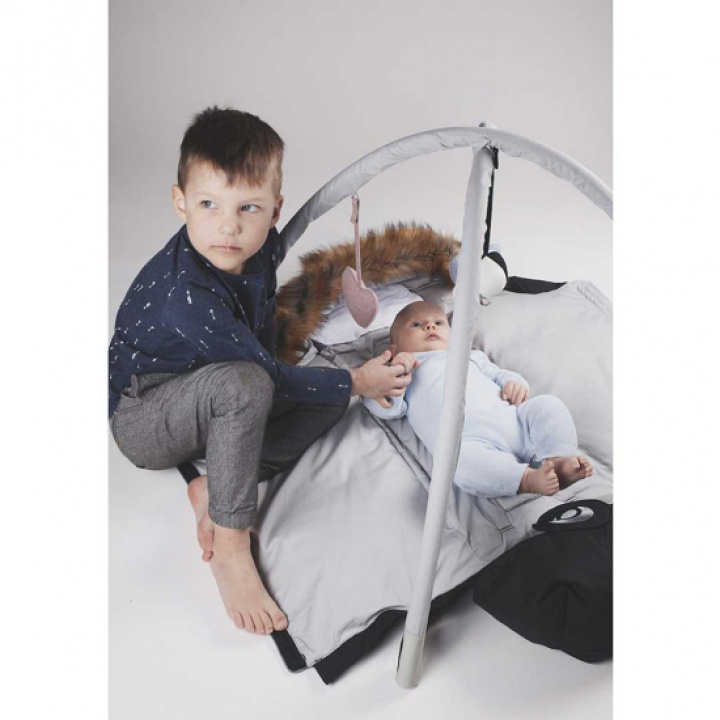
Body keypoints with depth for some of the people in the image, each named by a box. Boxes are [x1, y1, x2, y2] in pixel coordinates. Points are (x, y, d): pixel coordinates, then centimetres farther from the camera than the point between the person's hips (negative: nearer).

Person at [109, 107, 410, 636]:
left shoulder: (263, 248, -11)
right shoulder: (187, 295, -35)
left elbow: (265, 335, 8)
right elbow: (266, 374, -27)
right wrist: (358, 381, -16)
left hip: (204, 402, 8)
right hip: (140, 419, -8)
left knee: (330, 395, -4)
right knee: (242, 384, -38)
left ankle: (212, 487, -9)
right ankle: (230, 547, -23)